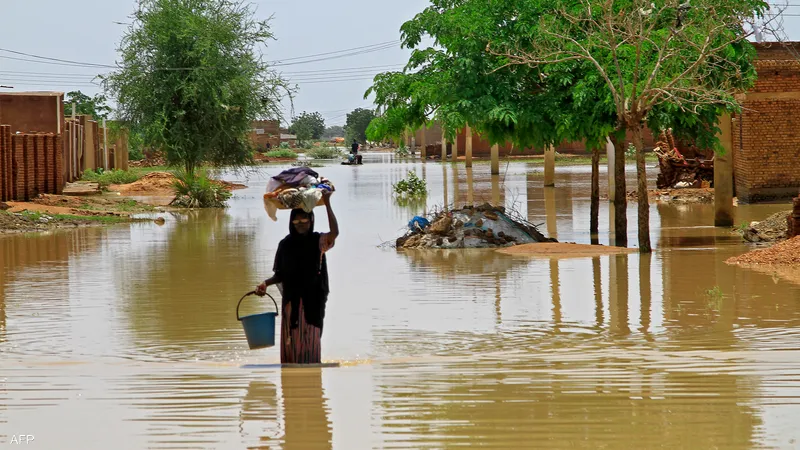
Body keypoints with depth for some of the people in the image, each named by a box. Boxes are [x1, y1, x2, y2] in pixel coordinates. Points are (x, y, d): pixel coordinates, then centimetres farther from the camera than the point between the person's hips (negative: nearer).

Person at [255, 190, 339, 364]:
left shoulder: (318, 241, -2)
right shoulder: (286, 244, 5)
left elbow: (334, 233, -24)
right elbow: (280, 274, 9)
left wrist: (327, 204, -25)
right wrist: (266, 283, -10)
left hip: (312, 300, -2)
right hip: (291, 302, 2)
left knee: (311, 342, -2)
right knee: (291, 341, 2)